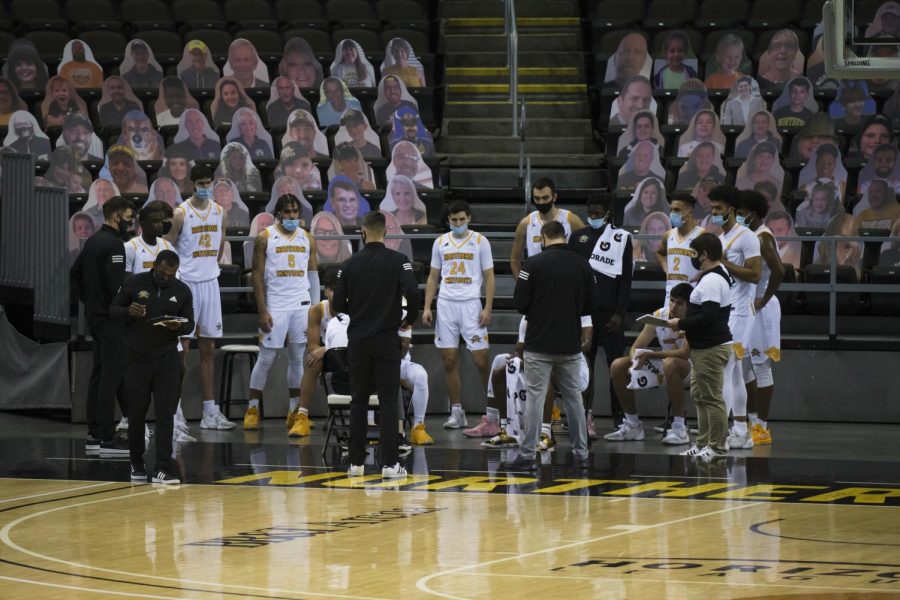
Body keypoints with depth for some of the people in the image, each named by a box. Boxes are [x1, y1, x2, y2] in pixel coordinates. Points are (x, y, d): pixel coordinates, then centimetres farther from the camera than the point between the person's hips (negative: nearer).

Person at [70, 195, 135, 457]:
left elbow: (74, 274, 22)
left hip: (94, 315, 10)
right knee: (111, 376, -8)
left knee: (99, 375, 12)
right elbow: (116, 284, -24)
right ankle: (107, 439, -8)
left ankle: (94, 436, 13)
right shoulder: (113, 244, -15)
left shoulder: (93, 241, 14)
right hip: (110, 318, -10)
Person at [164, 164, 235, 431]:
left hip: (210, 283, 6)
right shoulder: (181, 214, -10)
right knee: (182, 348, -5)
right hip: (187, 284, -6)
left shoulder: (219, 211, 7)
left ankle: (210, 411, 14)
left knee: (208, 349, 9)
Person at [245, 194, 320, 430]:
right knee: (266, 359, -2)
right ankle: (252, 409, 6)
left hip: (302, 306, 3)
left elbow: (313, 276, 12)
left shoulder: (307, 239, 10)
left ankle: (295, 411, 11)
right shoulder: (265, 238, -2)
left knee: (297, 359, 6)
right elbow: (257, 276, -3)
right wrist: (262, 311, -10)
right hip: (275, 306, -3)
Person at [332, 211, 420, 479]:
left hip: (358, 341, 2)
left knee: (359, 401, 9)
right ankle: (390, 464, -6)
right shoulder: (397, 260, -6)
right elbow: (412, 292, -20)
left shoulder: (350, 263, 2)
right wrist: (410, 319, -1)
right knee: (388, 401, -2)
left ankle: (356, 462, 9)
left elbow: (339, 304, 2)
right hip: (387, 341, -2)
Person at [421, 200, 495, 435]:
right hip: (445, 304, 4)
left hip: (470, 304, -4)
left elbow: (489, 276, 0)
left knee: (481, 360, -9)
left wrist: (487, 308, -9)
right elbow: (433, 277, 15)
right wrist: (427, 307, 6)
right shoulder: (441, 243, 12)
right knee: (449, 361, 3)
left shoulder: (480, 241, 2)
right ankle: (457, 413, 10)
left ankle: (493, 413, -2)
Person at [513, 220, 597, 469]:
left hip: (539, 343, -3)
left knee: (535, 397, -1)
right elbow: (591, 303, 7)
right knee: (573, 396, 13)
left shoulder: (533, 264, -10)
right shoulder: (582, 265, 2)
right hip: (571, 344, 3)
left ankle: (528, 455, -3)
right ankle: (581, 454, 16)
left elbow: (520, 302, -9)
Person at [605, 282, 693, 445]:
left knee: (670, 364, -41)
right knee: (618, 366, -7)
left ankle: (679, 429, -34)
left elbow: (685, 353, -34)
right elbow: (636, 347, -3)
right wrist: (636, 363, -26)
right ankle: (633, 426, 4)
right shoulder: (658, 316, -6)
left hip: (688, 367, -6)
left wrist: (650, 355, -34)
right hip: (661, 366, 6)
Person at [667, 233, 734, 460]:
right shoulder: (719, 276, 15)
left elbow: (707, 317, -26)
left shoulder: (711, 281, -19)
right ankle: (703, 443, 23)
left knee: (712, 398, -6)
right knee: (699, 395, 17)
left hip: (711, 348, -12)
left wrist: (680, 324, -16)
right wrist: (687, 329, 13)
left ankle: (717, 447, -2)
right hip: (705, 346, 12)